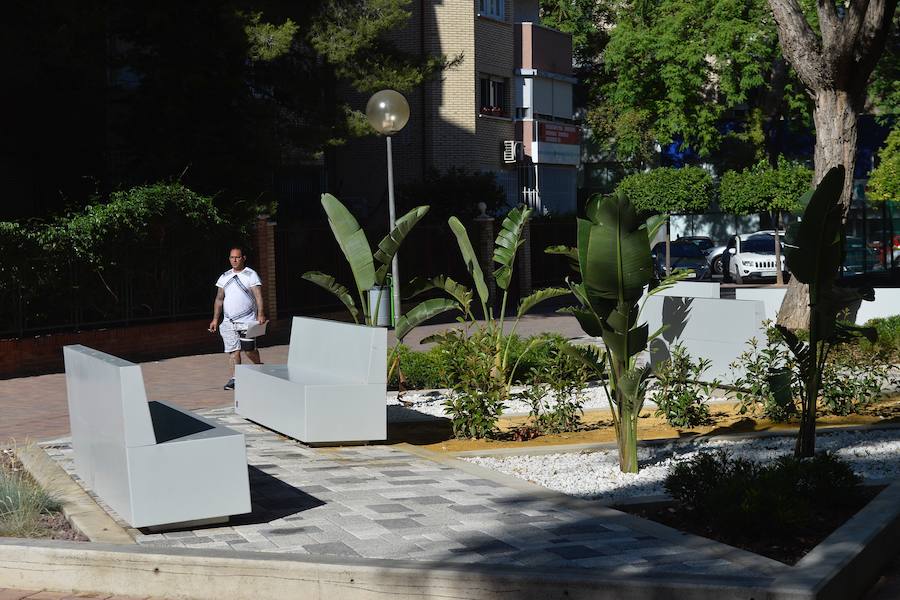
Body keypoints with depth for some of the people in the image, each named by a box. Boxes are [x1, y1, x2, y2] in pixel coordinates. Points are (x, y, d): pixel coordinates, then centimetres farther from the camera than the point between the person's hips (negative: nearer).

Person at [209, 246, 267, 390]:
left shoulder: (251, 275, 1)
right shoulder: (224, 277, 14)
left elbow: (258, 296, -9)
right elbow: (219, 299, 16)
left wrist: (261, 314, -23)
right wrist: (215, 319, 9)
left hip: (248, 320, -4)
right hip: (229, 321, 4)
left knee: (249, 349, -6)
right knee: (233, 350, -3)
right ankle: (234, 378, 2)